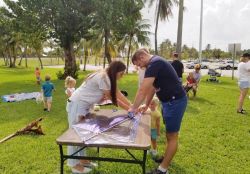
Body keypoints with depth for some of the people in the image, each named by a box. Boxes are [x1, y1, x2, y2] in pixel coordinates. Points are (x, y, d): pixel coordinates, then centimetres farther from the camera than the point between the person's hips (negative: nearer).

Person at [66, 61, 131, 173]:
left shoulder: (108, 77, 3)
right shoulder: (103, 78, -26)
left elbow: (118, 94, 2)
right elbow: (112, 98, -18)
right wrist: (129, 109, -10)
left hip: (84, 105, 10)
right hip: (77, 105, -9)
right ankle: (74, 165, 15)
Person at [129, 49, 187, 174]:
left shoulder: (154, 64, -20)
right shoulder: (155, 63, 12)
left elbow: (142, 90, -22)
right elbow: (151, 87, 18)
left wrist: (134, 108, -12)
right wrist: (146, 105, 19)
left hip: (175, 101, -10)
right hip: (169, 101, 10)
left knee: (172, 136, 0)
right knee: (169, 133, 22)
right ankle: (167, 158, 39)